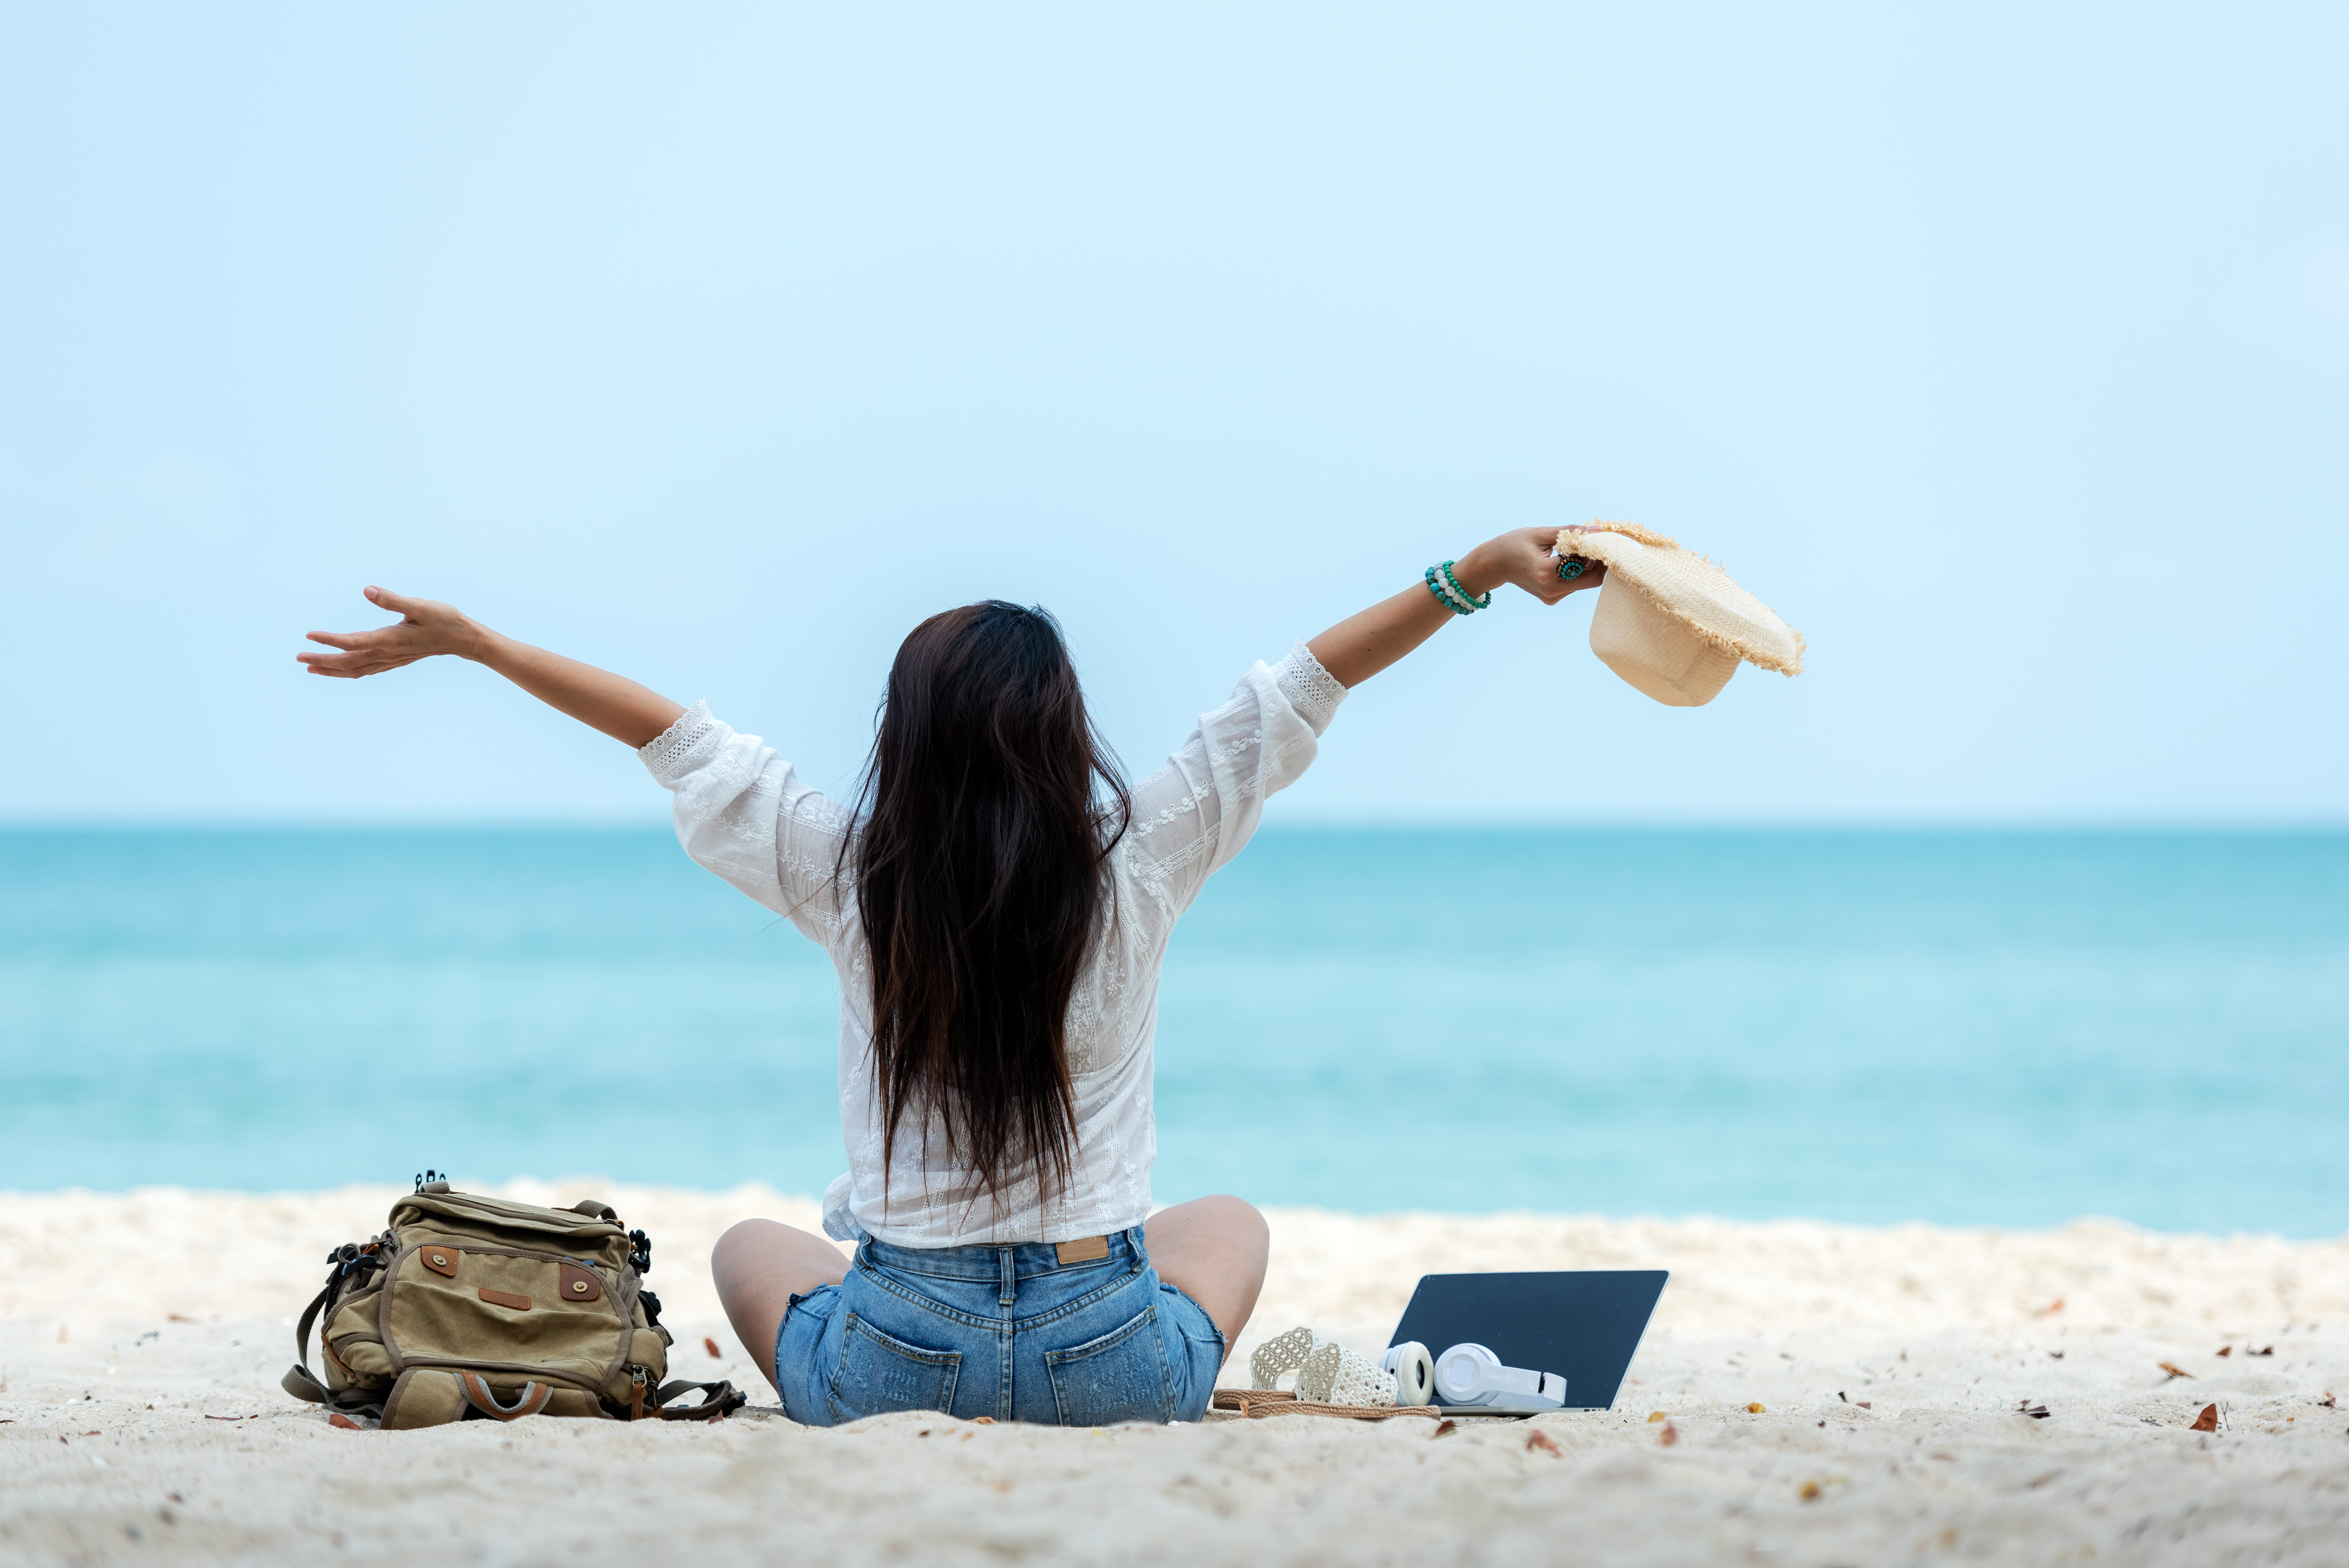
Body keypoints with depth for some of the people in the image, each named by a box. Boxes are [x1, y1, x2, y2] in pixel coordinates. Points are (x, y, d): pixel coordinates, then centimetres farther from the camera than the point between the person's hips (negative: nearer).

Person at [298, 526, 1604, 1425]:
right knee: (1229, 1222, 34)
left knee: (751, 1245, 34)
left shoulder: (852, 878, -8)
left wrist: (467, 640, 13)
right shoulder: (1139, 865, -11)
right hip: (1114, 1372, 0)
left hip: (888, 1368, 0)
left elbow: (673, 735, 2)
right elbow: (1306, 689, -6)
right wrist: (1475, 573, -4)